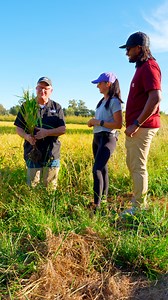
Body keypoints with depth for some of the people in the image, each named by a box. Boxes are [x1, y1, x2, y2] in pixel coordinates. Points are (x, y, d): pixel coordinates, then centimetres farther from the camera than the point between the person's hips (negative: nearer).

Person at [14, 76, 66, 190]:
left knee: (51, 187, 8)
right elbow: (18, 128, 7)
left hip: (52, 155, 0)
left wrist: (47, 132, -17)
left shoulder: (57, 107, 6)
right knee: (31, 186, 5)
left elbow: (63, 129, 0)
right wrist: (26, 136, -15)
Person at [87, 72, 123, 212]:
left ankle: (96, 205, -17)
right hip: (97, 138, 9)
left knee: (97, 170, -18)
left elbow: (118, 124, -17)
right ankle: (104, 198, 24)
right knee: (103, 169, 14)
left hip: (107, 138, -9)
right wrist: (93, 122, 7)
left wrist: (99, 122, -15)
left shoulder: (114, 101, -10)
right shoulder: (103, 101, 16)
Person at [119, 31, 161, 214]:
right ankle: (139, 200, 28)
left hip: (141, 127, -10)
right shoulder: (141, 67, 19)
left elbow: (156, 98, -24)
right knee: (132, 164, 16)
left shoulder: (149, 66, -11)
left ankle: (139, 207, 6)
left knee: (138, 167, -5)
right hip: (136, 127, 10)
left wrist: (136, 124, -23)